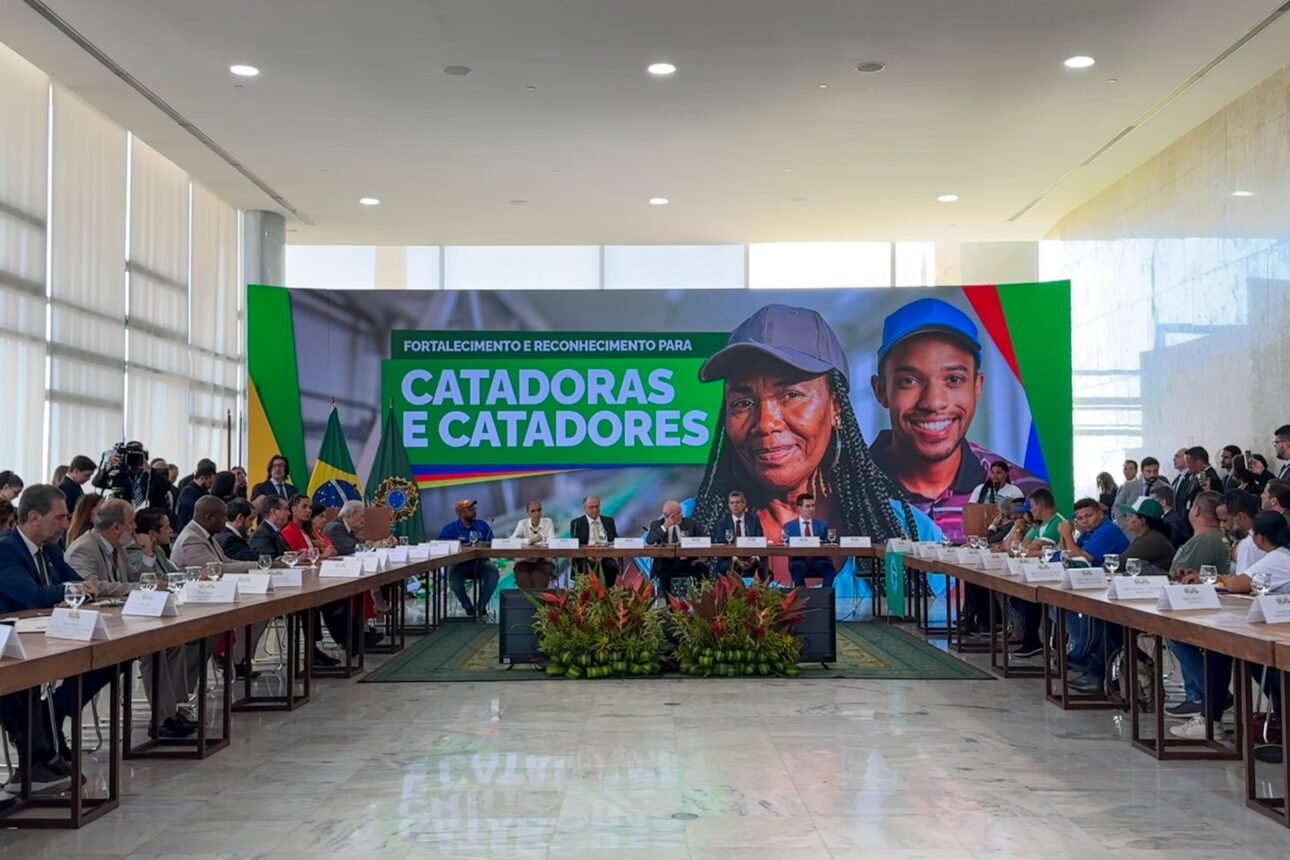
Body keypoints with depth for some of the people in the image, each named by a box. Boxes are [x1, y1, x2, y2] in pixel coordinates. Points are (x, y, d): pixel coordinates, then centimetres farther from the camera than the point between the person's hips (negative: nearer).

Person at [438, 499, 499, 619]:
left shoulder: (482, 526, 11)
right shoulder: (450, 529, 2)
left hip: (480, 562, 2)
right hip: (460, 564, -2)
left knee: (493, 571, -29)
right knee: (453, 575, -34)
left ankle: (481, 606, -10)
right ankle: (468, 607, -11)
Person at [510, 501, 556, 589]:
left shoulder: (548, 522, 3)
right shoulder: (522, 523, 4)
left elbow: (552, 541, -10)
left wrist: (534, 542, -15)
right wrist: (530, 540, -20)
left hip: (543, 561, -1)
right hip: (525, 561, 1)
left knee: (539, 575, -31)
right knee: (523, 577, -30)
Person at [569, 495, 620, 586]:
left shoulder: (609, 521, 19)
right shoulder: (576, 523, 11)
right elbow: (576, 544, 0)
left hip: (607, 556, 2)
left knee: (612, 566, -32)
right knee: (586, 567, -36)